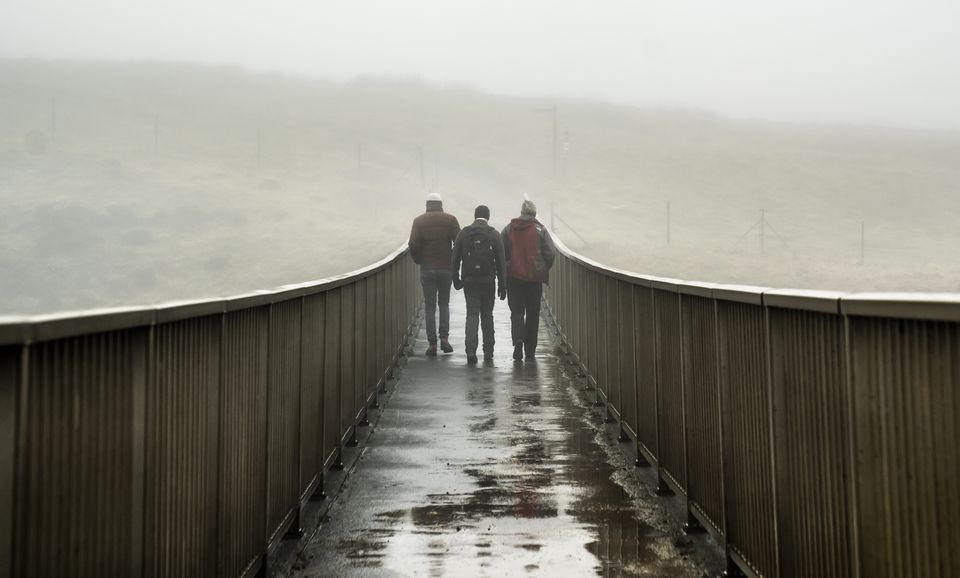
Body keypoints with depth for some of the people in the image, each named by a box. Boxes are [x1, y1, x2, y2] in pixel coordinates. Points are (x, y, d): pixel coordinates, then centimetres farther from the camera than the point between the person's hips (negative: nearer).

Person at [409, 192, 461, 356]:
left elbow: (413, 245, -8)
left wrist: (419, 261, 8)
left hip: (427, 269, -1)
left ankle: (432, 344, 1)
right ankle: (444, 337, 1)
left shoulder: (419, 221, 0)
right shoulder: (450, 220, 2)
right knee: (444, 303, 14)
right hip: (446, 268, 1)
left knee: (430, 306, 4)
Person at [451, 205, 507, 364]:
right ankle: (488, 353, 13)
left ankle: (471, 350, -15)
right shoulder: (494, 234, 0)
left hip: (469, 281, 0)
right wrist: (502, 285, 2)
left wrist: (456, 279, 9)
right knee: (487, 315, 10)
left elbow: (455, 259, 2)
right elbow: (500, 262, -2)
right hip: (488, 281, 0)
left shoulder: (463, 233, 2)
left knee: (472, 315, 1)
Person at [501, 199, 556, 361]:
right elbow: (551, 253, -6)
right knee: (533, 313, 8)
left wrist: (505, 270, 14)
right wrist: (544, 269, 11)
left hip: (513, 277, 1)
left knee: (516, 311, 6)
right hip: (535, 278, -1)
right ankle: (530, 350, 12)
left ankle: (518, 339, -19)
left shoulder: (508, 229, 1)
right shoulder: (540, 230, -3)